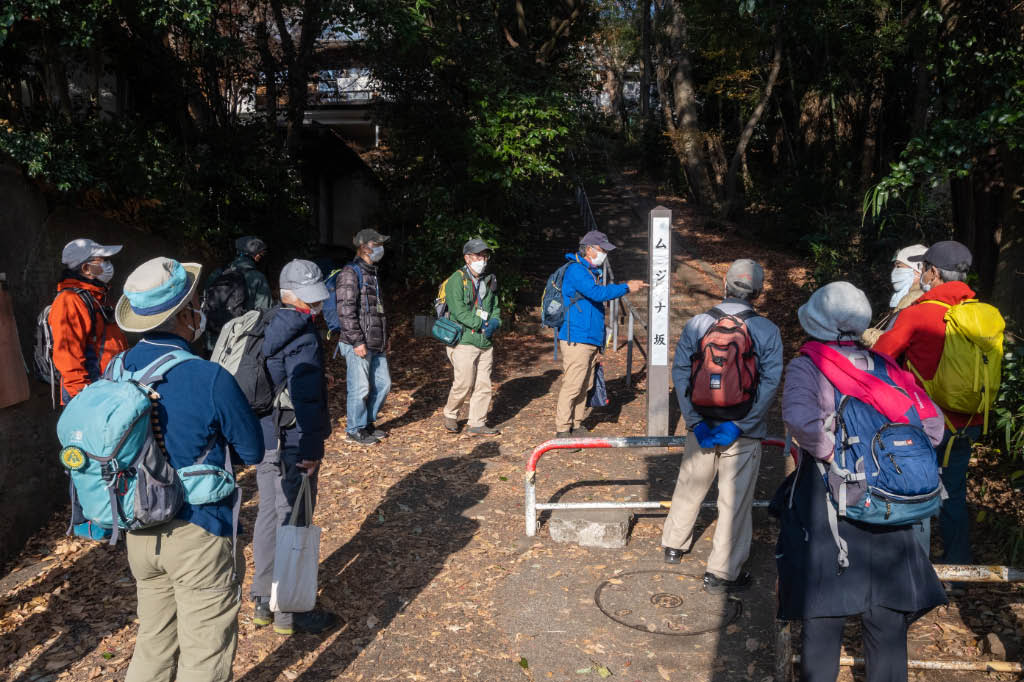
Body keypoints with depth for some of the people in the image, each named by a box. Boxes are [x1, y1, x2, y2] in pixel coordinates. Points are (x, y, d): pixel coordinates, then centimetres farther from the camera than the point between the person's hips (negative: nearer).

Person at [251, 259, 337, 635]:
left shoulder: (267, 326, 9)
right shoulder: (303, 335, -18)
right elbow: (305, 397, -24)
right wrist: (311, 449, -21)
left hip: (262, 437, 9)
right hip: (292, 444, -9)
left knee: (268, 515, 18)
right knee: (292, 522, 2)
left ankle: (263, 602, 31)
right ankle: (289, 612, 14)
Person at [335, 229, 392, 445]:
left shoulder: (373, 273, 18)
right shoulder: (350, 273, -10)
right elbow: (346, 311, -17)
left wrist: (384, 338, 21)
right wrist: (357, 342, -19)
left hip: (376, 345, 9)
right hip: (358, 345, -9)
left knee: (383, 383, 12)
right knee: (360, 388, -2)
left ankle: (368, 422, 28)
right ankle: (354, 429, 13)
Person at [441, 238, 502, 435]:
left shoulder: (488, 281, 16)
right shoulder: (456, 280, -6)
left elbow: (495, 307, 20)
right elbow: (459, 310, -15)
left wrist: (494, 322, -2)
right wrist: (481, 325, -15)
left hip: (485, 342, 7)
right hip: (464, 341, -7)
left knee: (483, 385, 7)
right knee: (464, 384, -5)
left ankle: (477, 423, 16)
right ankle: (450, 414, 20)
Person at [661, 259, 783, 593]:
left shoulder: (696, 324, -3)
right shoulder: (768, 331, -7)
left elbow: (679, 373, -7)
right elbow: (770, 382, -12)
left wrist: (696, 423, -8)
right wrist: (739, 425, -13)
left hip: (702, 427, 3)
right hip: (744, 433, -3)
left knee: (690, 486, 21)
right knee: (735, 500, 7)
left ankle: (674, 544, 39)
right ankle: (721, 573, 13)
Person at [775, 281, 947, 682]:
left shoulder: (807, 366, -6)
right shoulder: (887, 368, 8)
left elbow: (799, 415, -26)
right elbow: (932, 422, 6)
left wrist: (830, 453, -13)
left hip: (826, 508, -4)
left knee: (822, 617, 8)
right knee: (887, 618, 16)